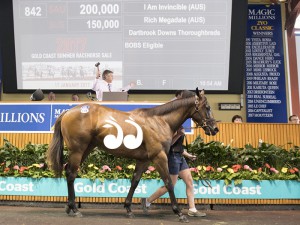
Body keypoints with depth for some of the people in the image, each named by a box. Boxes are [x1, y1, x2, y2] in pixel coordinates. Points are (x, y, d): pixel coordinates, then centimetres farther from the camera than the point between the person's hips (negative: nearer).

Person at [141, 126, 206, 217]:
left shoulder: (179, 127, 15)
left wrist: (188, 155, 21)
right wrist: (179, 134, -28)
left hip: (180, 157, 10)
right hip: (173, 156, -10)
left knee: (190, 182, 5)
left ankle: (192, 210, 9)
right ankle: (147, 201, 11)